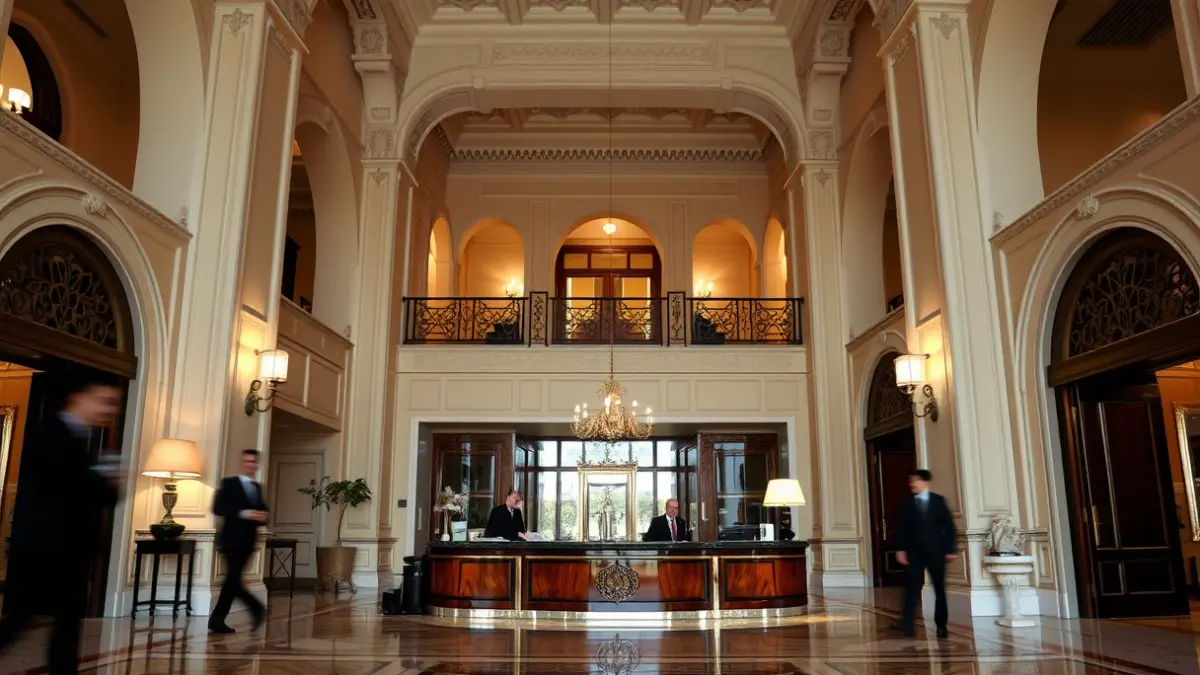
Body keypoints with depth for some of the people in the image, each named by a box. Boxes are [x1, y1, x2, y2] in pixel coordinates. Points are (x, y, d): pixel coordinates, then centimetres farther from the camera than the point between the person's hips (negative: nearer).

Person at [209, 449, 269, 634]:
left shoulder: (257, 488, 18)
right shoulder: (229, 483, -1)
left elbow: (261, 511, 20)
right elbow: (217, 507, -13)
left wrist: (262, 517, -4)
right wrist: (243, 513, -21)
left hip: (248, 541, 5)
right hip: (232, 539, -5)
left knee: (232, 579, 9)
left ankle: (217, 620, 16)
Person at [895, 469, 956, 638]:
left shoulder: (939, 500, 3)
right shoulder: (907, 503, 4)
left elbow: (949, 526, 2)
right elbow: (902, 528, 1)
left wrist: (950, 549, -4)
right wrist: (900, 549, -7)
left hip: (935, 551, 1)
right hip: (914, 552, -1)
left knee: (940, 588, 9)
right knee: (912, 588, -6)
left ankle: (941, 625, 20)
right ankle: (907, 623, -11)